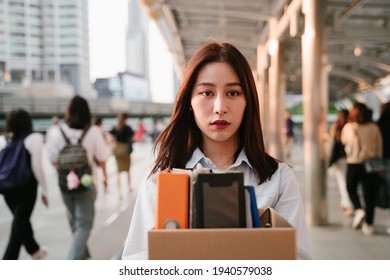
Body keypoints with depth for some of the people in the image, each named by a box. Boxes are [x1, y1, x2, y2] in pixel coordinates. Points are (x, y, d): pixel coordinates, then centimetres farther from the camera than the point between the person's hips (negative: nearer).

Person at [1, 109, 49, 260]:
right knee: (19, 225, 1)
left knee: (21, 220, 23)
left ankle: (34, 250, 44)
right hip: (26, 187, -5)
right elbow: (36, 166, -14)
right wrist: (44, 191, -8)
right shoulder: (34, 137, -7)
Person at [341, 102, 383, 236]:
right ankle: (369, 224, 7)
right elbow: (379, 146, 1)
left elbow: (344, 140, 13)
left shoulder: (348, 127, -6)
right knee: (369, 193, 6)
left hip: (354, 163, -1)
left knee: (351, 188, 21)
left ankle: (358, 210, -3)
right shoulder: (374, 127, -2)